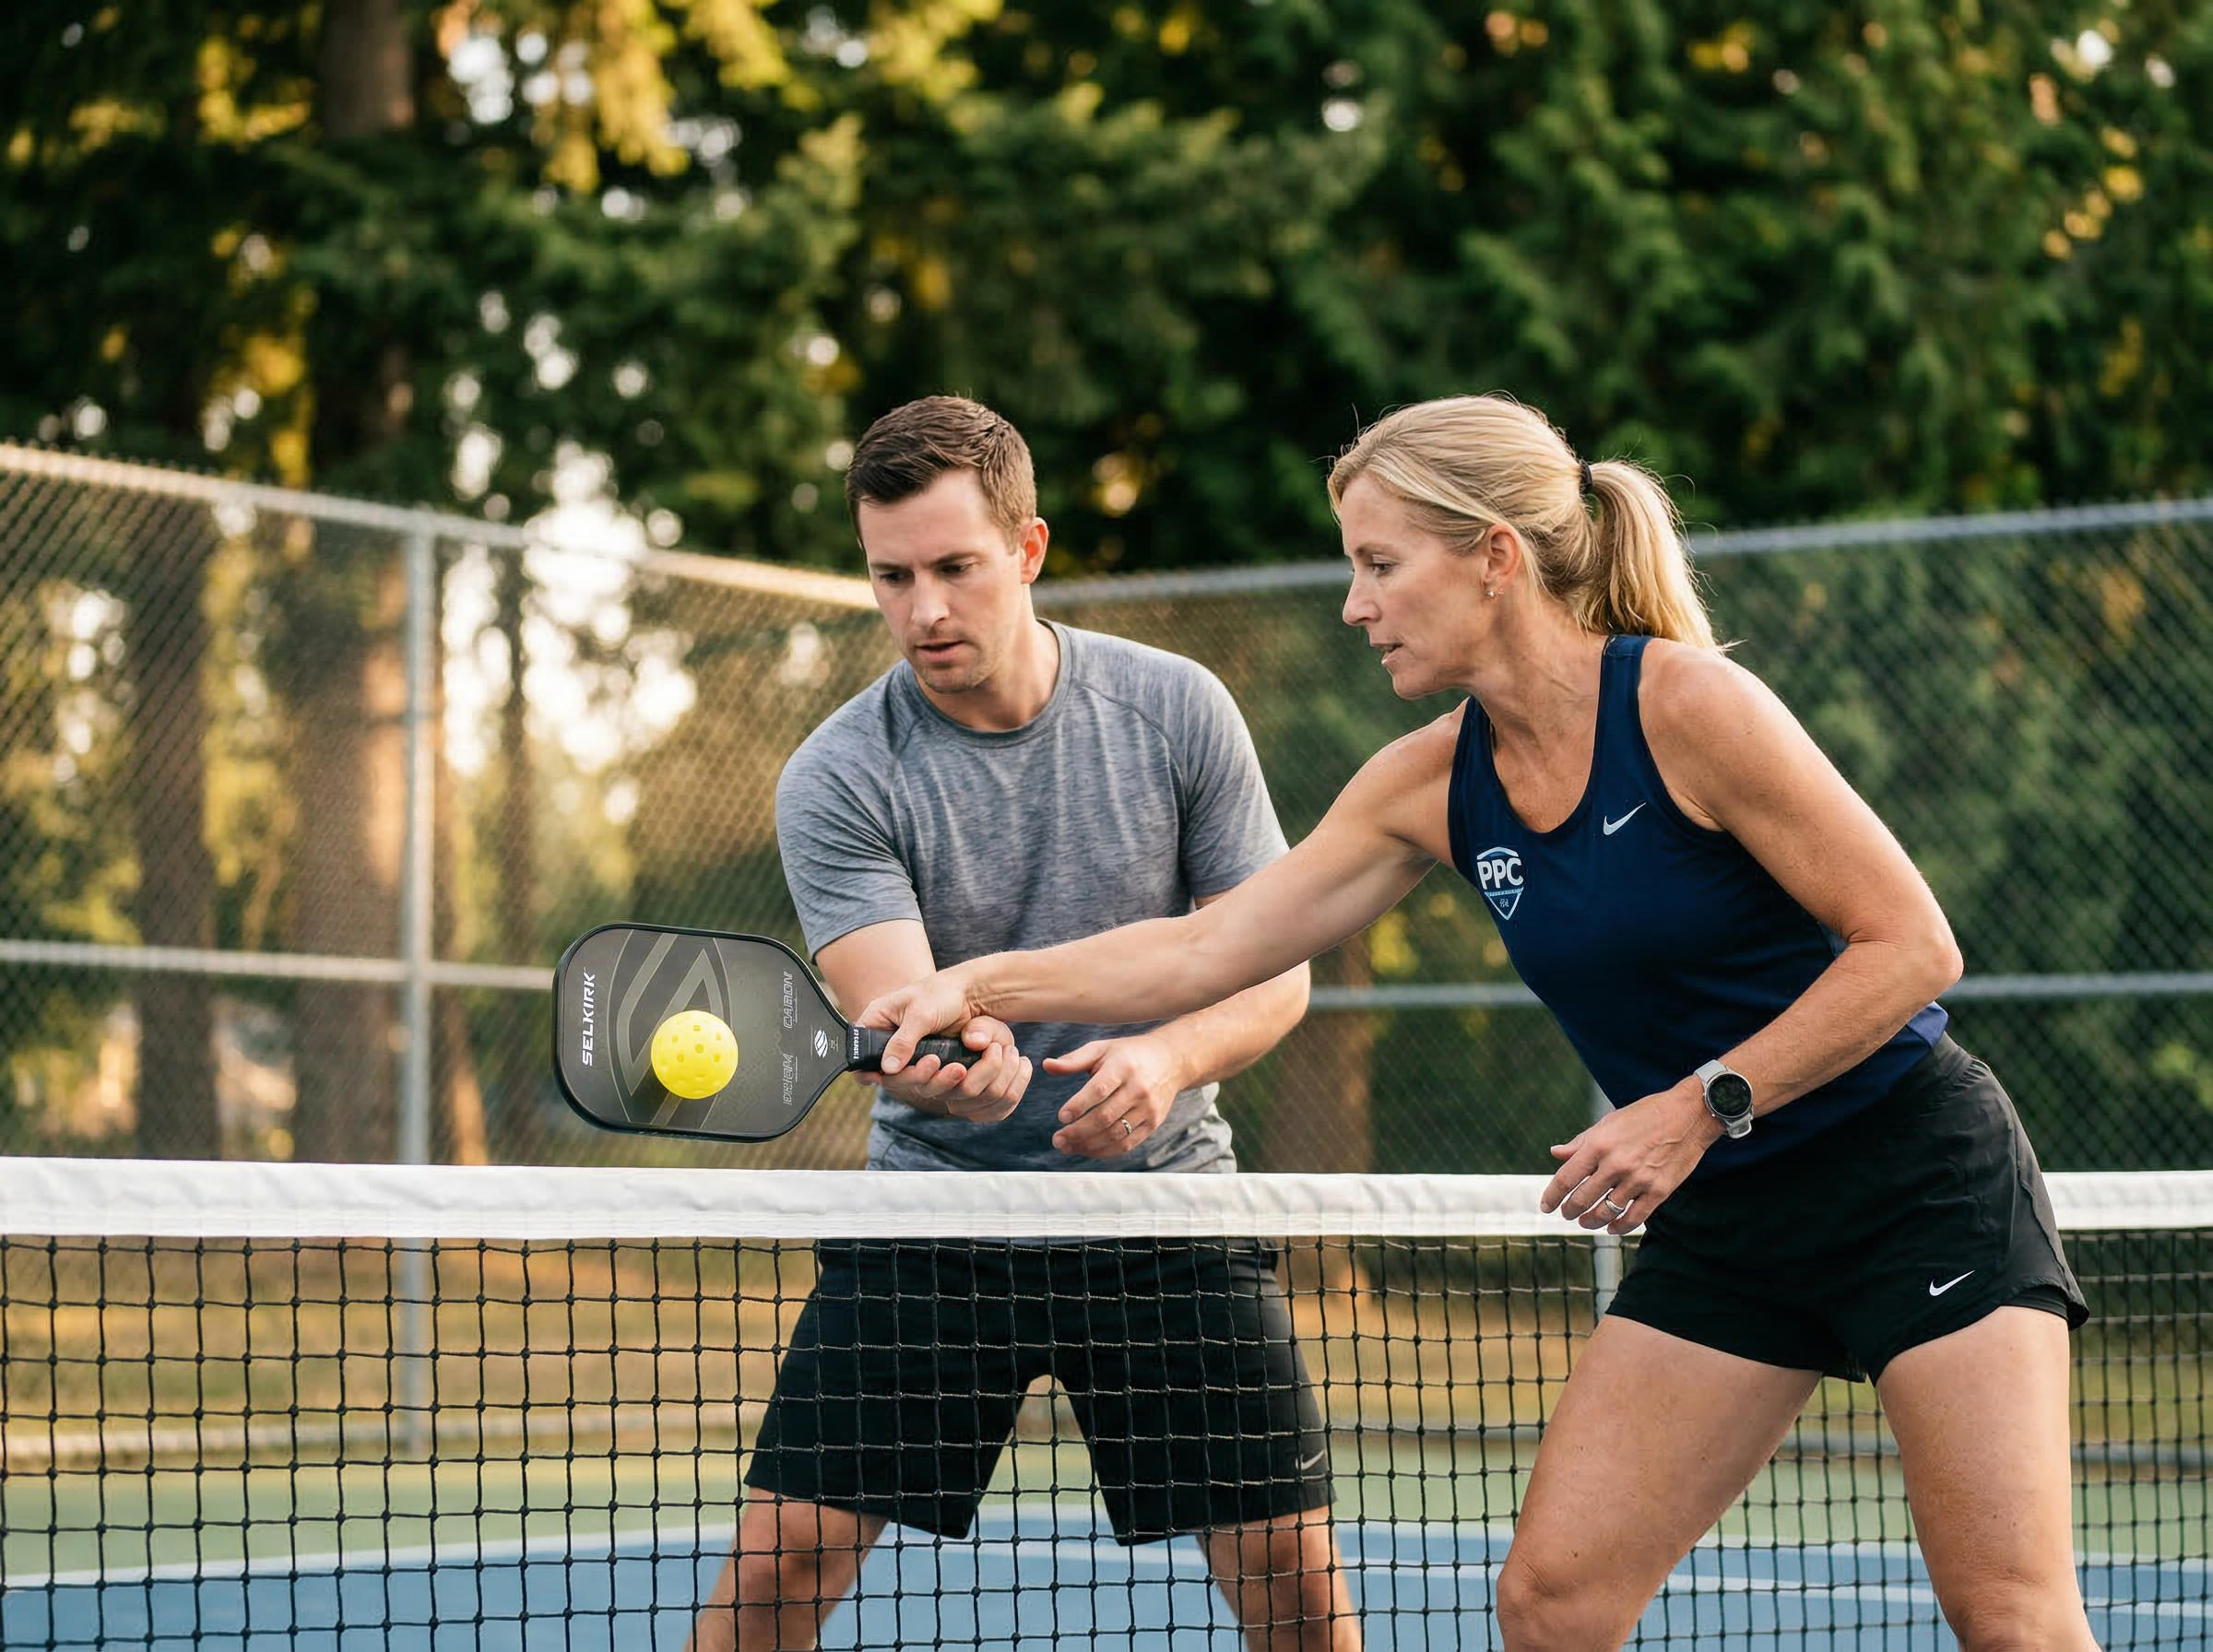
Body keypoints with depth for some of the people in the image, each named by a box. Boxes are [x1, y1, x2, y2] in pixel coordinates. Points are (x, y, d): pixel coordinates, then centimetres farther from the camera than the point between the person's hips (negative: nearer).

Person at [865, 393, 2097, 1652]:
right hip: (1723, 1222, 6)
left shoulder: (1686, 703, -19)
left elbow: (1913, 946, -17)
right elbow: (1207, 950, 6)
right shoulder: (1435, 785, 1)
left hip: (1914, 1172, -6)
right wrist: (978, 985, -2)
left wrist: (1702, 1105, -20)